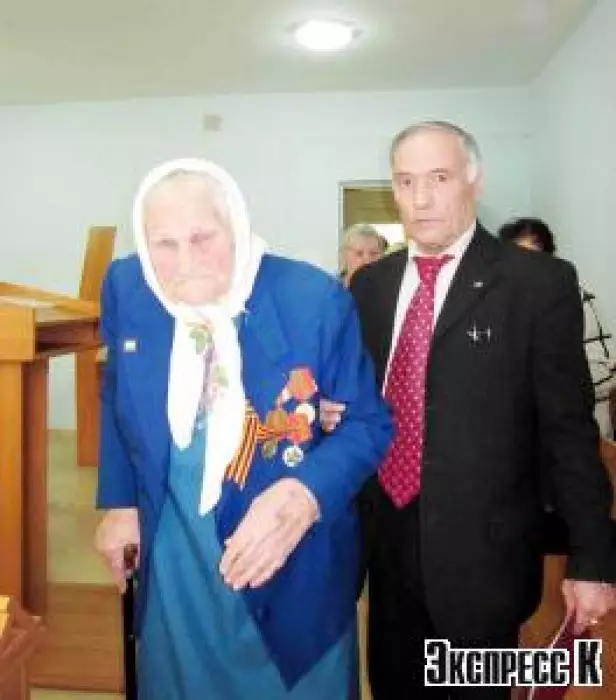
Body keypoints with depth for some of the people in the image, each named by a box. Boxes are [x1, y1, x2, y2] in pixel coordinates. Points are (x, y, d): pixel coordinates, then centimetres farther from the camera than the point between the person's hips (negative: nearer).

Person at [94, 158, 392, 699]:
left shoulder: (315, 300, -20)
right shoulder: (125, 288, -9)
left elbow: (369, 422, -12)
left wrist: (307, 493, -30)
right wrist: (119, 501, 7)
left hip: (290, 562, -2)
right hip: (170, 560, 3)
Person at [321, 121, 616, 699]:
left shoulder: (538, 282, -10)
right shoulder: (369, 284, 5)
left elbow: (569, 428, -9)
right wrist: (333, 409, -7)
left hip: (481, 548, -4)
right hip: (387, 540, 5)